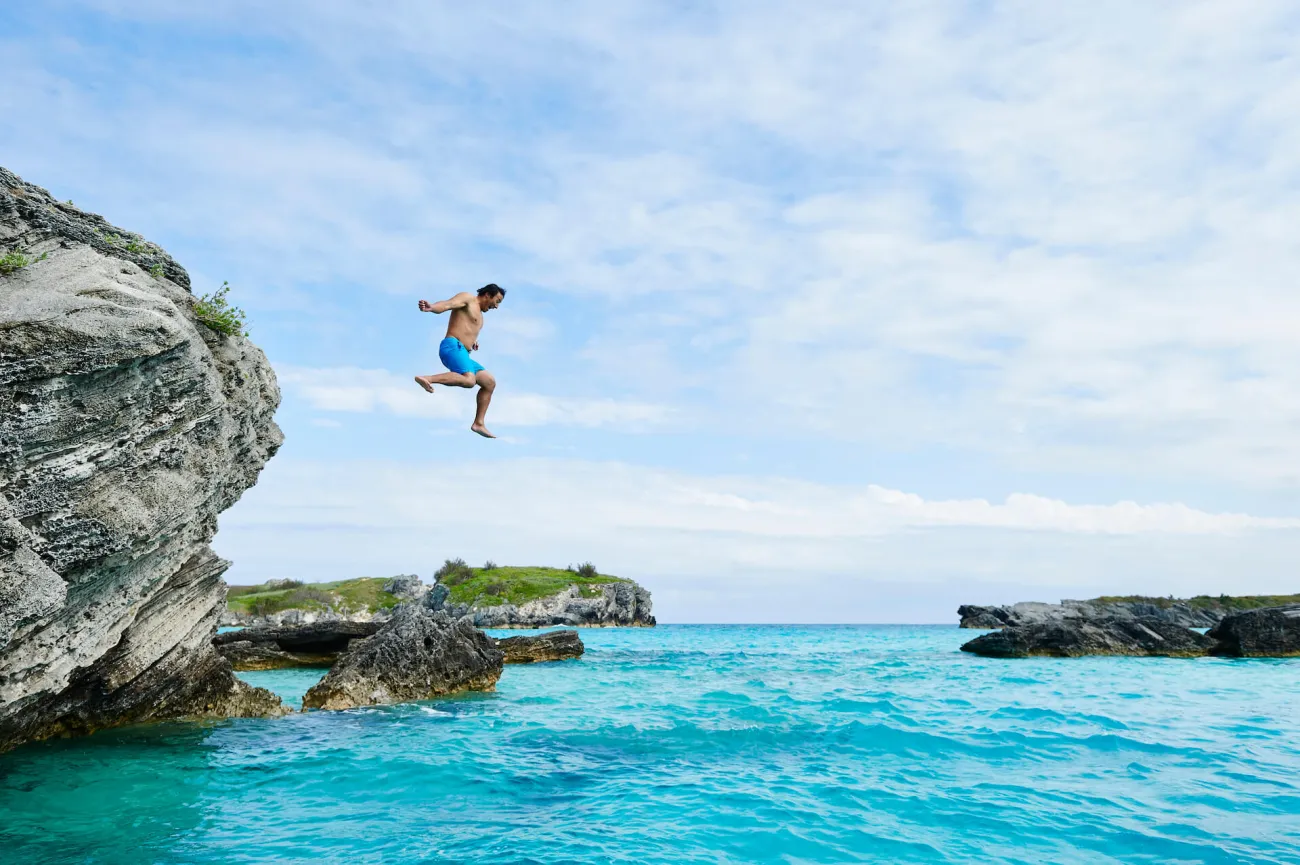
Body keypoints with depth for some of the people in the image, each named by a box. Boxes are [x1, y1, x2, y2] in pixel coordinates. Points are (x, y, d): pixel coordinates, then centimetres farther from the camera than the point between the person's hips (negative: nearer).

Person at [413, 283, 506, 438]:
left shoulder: (479, 314, 30)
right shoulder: (467, 298, 2)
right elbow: (447, 304, -17)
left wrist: (473, 341, 21)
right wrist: (431, 307, -37)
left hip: (462, 354, 10)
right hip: (452, 347, -10)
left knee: (490, 382, 10)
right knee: (469, 380, -32)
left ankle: (479, 423, 10)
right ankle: (426, 378, -34)